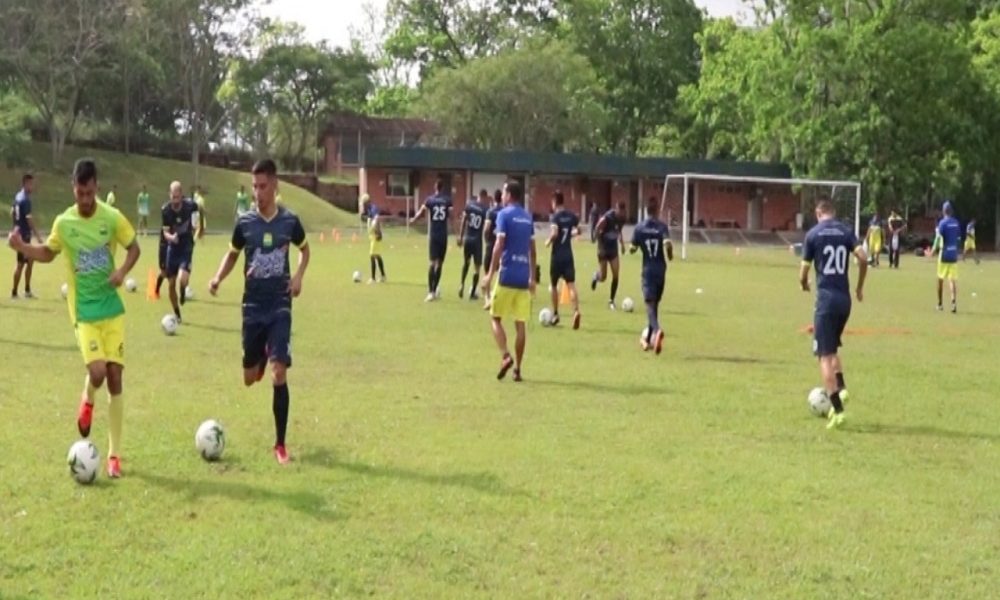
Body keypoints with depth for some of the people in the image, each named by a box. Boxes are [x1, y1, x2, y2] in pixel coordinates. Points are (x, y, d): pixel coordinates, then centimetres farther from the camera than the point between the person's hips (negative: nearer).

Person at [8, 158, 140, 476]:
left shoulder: (113, 218, -6)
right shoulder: (63, 223, -3)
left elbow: (134, 248, 7)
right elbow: (48, 253, 14)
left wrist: (122, 272, -12)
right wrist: (22, 247, -4)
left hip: (112, 309, 1)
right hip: (84, 312, -1)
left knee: (115, 376, -1)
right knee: (97, 371, -21)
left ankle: (114, 454, 9)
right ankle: (87, 401, 19)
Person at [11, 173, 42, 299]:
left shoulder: (18, 196, 9)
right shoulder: (26, 200, -19)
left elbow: (12, 213, 19)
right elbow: (29, 219, -22)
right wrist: (37, 236, -20)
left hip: (19, 233, 10)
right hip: (24, 235, -10)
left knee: (30, 261, 15)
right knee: (21, 263, -3)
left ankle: (27, 290, 19)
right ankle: (14, 292, 2)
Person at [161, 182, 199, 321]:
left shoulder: (190, 206, -15)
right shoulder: (166, 210, -12)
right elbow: (165, 232, -8)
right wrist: (171, 237, -27)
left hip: (186, 248, -2)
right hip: (172, 248, 2)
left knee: (182, 279, -25)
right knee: (171, 284, 6)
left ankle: (183, 293, 12)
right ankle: (177, 315, 25)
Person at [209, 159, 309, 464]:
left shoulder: (289, 221, -4)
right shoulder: (245, 222, -3)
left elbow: (304, 248, 14)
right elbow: (233, 254, 12)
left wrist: (299, 275, -4)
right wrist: (218, 278, -7)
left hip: (280, 306, -2)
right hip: (253, 306, 2)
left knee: (279, 374, -12)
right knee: (250, 378, 8)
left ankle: (280, 444, -2)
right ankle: (262, 358, 48)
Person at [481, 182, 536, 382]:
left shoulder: (504, 215, -5)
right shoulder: (527, 217, 13)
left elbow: (499, 245, -12)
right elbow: (532, 250, 15)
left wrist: (490, 273, -10)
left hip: (507, 275, -5)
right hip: (524, 277, 5)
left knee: (496, 318, 6)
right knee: (520, 324, 5)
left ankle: (506, 356, -13)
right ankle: (517, 368, 5)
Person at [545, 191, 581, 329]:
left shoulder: (554, 217, -13)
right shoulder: (572, 215, 4)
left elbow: (554, 233, -26)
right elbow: (578, 230, 11)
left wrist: (548, 241, -9)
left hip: (557, 255, -4)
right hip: (568, 255, 4)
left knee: (554, 284, 13)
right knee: (571, 284, -3)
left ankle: (555, 314, 22)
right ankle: (576, 311, -24)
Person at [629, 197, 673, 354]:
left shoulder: (639, 228, -2)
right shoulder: (662, 226, -5)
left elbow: (632, 249, 3)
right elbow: (668, 244, -20)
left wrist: (632, 248, 26)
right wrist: (670, 255, 0)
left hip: (647, 271, -1)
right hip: (661, 271, 1)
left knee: (650, 304, -11)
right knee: (655, 304, 16)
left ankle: (657, 330, -40)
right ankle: (648, 339, 25)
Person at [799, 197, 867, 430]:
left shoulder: (813, 234, -1)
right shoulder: (846, 232, 6)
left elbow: (804, 272, -1)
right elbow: (863, 258, -6)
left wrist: (804, 285, 22)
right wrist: (860, 288, 9)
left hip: (826, 299, -4)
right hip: (845, 299, 4)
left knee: (825, 355, -3)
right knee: (832, 348, 24)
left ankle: (838, 410, -10)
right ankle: (841, 388, 4)